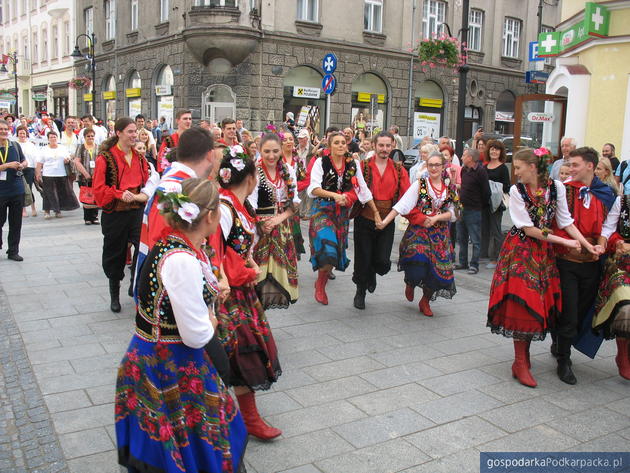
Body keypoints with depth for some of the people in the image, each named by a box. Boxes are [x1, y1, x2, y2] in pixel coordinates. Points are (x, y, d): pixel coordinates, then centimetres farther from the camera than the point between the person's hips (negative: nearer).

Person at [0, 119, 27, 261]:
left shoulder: (15, 145, 7)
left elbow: (25, 161, 18)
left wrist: (22, 165, -3)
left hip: (17, 190, 3)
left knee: (16, 223, 7)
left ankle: (13, 251, 16)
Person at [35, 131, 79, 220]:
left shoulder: (63, 148, 12)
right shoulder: (44, 150, 7)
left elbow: (69, 157, 19)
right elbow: (39, 164, 4)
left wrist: (68, 160, -4)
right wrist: (38, 174, -5)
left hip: (62, 175, 2)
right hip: (48, 176, -2)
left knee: (62, 193, 3)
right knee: (49, 194, -5)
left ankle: (58, 210, 13)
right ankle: (47, 211, 1)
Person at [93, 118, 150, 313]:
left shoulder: (139, 157, 7)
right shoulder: (106, 157, -8)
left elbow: (146, 181, 14)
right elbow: (99, 188, -10)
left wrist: (142, 195, -5)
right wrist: (120, 195, -22)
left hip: (137, 211, 3)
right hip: (114, 214, -3)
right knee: (115, 254, 10)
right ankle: (114, 295, 27)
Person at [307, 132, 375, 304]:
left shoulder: (353, 164, 4)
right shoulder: (321, 162, -5)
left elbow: (363, 190, 6)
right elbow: (314, 188, -13)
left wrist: (376, 212, 4)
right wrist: (335, 195, -25)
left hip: (343, 212, 4)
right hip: (322, 210, -4)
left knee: (336, 251, 7)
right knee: (328, 248, -18)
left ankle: (321, 284, 30)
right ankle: (320, 285, 7)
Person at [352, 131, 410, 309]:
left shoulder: (399, 169, 5)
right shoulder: (363, 166, -2)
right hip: (364, 219, -2)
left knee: (383, 261, -4)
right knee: (363, 259, 5)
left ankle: (371, 274, 34)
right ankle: (360, 292, 30)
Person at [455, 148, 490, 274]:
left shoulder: (480, 171, -15)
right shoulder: (464, 170, 9)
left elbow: (486, 191, -13)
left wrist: (481, 206, -3)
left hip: (474, 211, -8)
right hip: (462, 208, 8)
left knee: (475, 240, 0)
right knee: (461, 238, 14)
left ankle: (474, 265, 6)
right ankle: (463, 262, 24)